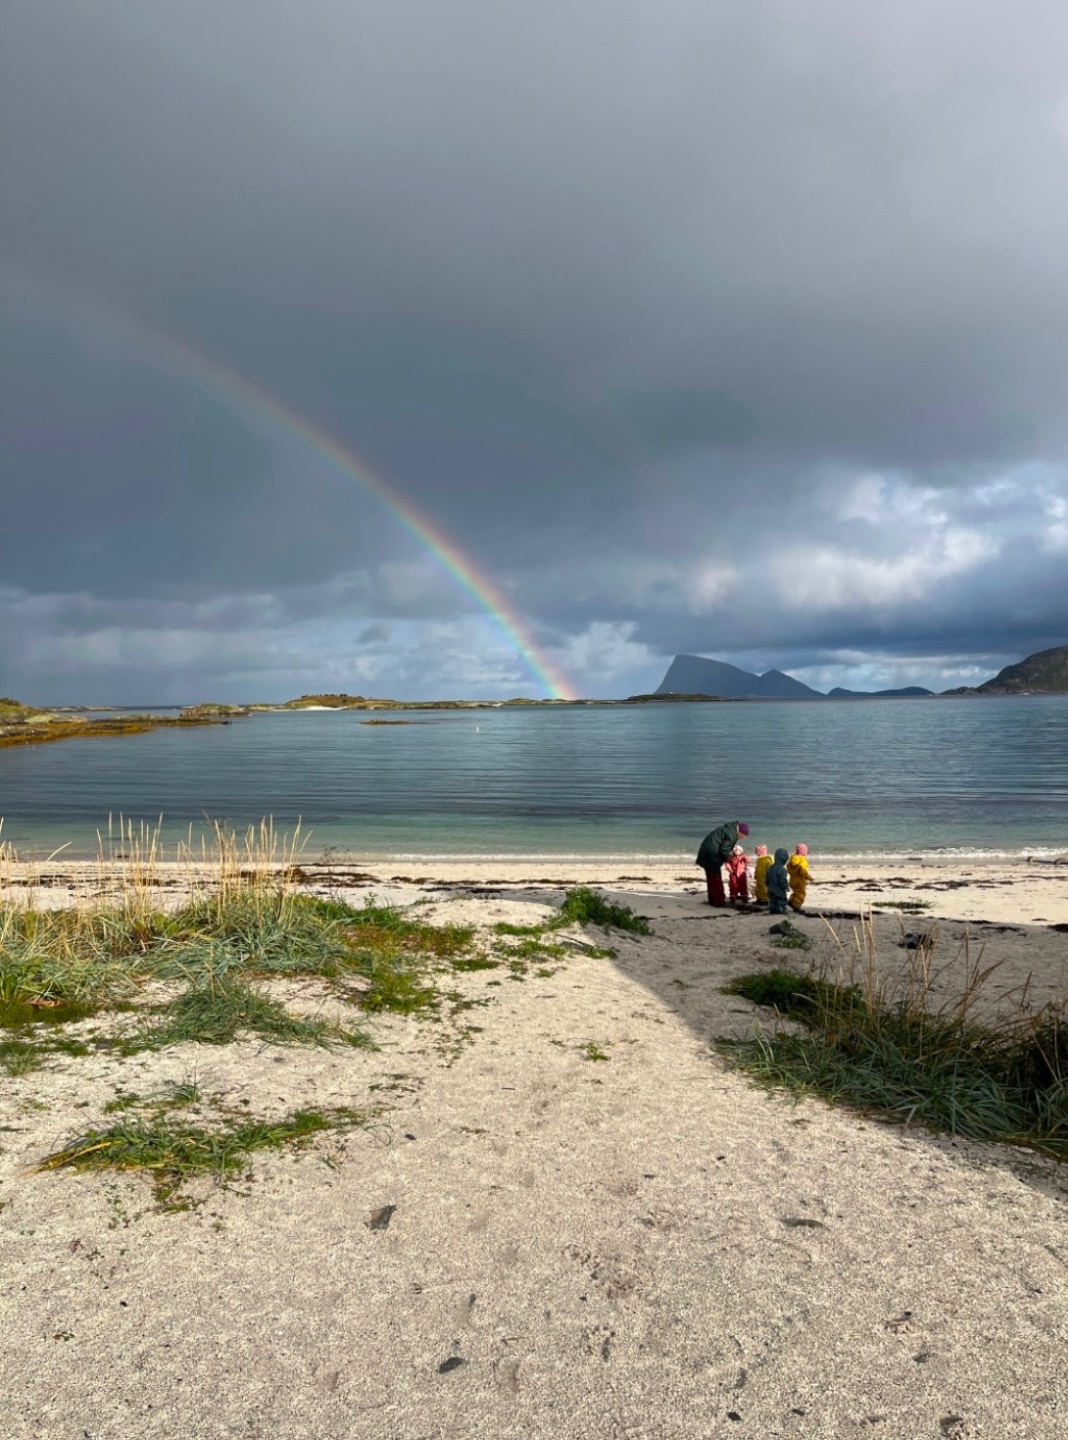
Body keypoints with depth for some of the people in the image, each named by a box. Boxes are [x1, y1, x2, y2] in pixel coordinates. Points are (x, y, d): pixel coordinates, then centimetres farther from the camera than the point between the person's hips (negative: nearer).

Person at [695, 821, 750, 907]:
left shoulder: (728, 828, 17)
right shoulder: (732, 834, -14)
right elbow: (724, 849, -18)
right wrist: (728, 858, -1)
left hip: (706, 850, 10)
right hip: (712, 854, -10)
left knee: (711, 878, 17)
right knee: (716, 879, -1)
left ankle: (713, 900, 26)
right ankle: (720, 902, 4)